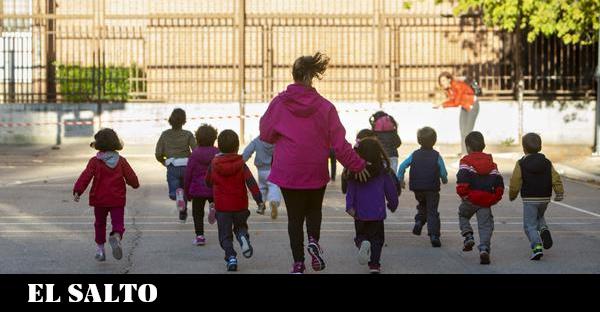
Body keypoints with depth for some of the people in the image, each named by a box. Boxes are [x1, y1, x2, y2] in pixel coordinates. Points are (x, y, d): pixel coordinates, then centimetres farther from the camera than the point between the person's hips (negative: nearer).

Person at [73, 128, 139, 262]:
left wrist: (77, 191, -19)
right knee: (118, 223, -1)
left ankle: (100, 248, 16)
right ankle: (116, 237, -33)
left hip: (99, 200, 0)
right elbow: (131, 177, 3)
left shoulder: (95, 161, -5)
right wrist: (135, 184, 25)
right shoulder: (121, 161, 0)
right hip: (117, 200, 0)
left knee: (100, 224, 17)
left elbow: (86, 176, -16)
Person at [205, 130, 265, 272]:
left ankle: (231, 257, -12)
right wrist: (259, 200, -11)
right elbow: (251, 182, -12)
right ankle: (243, 237, -10)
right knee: (240, 225, 23)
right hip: (240, 205, 0)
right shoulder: (241, 164, -5)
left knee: (225, 235, 5)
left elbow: (208, 182, 12)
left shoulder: (213, 164, -2)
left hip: (222, 206, 0)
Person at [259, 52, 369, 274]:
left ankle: (298, 262, 6)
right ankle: (313, 240, -4)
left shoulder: (279, 104, -8)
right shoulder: (325, 107, -8)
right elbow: (339, 142, -6)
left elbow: (266, 134, 2)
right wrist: (356, 165, 5)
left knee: (294, 216, 10)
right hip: (316, 171, 0)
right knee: (314, 210, 22)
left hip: (287, 170, 0)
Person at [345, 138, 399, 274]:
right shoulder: (383, 171, -2)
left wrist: (349, 206, -9)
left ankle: (362, 243, -20)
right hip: (377, 212, 0)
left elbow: (350, 190, -9)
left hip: (360, 212, 0)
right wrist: (393, 204, 21)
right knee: (377, 237, 10)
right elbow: (391, 190, 7)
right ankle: (374, 264, 2)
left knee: (361, 234, 15)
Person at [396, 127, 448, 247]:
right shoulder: (437, 156, -3)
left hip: (417, 188, 2)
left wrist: (400, 179, 7)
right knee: (432, 211, 1)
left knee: (422, 206, 28)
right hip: (432, 189, -2)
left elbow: (403, 166, -4)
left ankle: (419, 221, 3)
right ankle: (434, 235, -10)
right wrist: (444, 180, 19)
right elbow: (443, 173, -3)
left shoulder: (414, 155, 2)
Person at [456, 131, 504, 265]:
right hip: (486, 201, 2)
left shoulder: (466, 161, 0)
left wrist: (462, 193, -6)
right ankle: (484, 248, -13)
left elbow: (462, 179, -16)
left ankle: (468, 236, 5)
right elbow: (498, 182, 10)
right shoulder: (491, 163, 14)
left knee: (463, 215, 25)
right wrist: (494, 198, 14)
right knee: (485, 225, 4)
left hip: (471, 199, -2)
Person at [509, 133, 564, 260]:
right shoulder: (547, 163, 5)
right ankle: (544, 230, -1)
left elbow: (515, 183, -6)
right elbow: (556, 179, -4)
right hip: (544, 198, 4)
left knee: (530, 225, 1)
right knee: (539, 217, 29)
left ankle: (537, 246, -19)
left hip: (529, 199, -4)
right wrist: (559, 193, -2)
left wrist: (512, 196, 8)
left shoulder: (521, 164, -7)